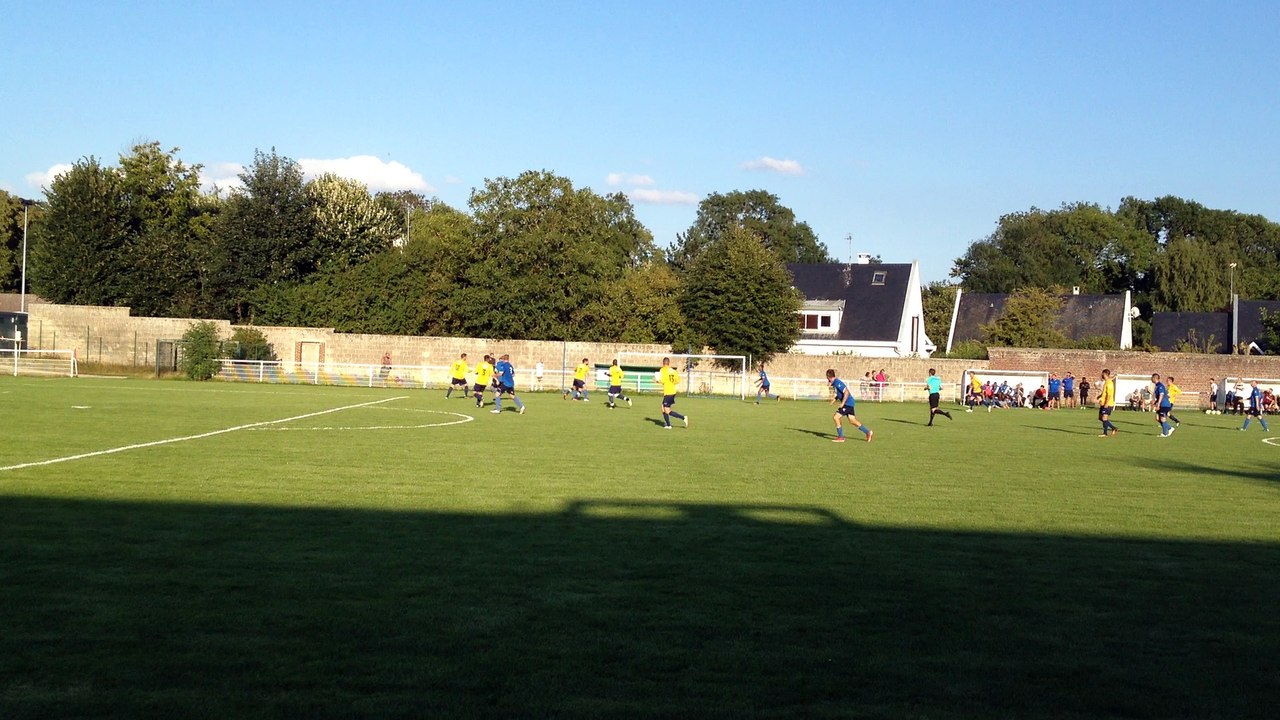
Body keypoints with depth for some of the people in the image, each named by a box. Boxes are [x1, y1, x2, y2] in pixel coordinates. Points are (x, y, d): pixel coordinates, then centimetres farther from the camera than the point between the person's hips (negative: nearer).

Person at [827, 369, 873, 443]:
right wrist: (835, 398, 14)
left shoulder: (837, 383, -19)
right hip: (849, 403, 10)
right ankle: (868, 432, 16)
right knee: (852, 421, 12)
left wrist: (842, 403, -22)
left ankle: (840, 437, -3)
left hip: (847, 403, -10)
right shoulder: (834, 383, 12)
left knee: (836, 417, -8)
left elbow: (846, 392, -24)